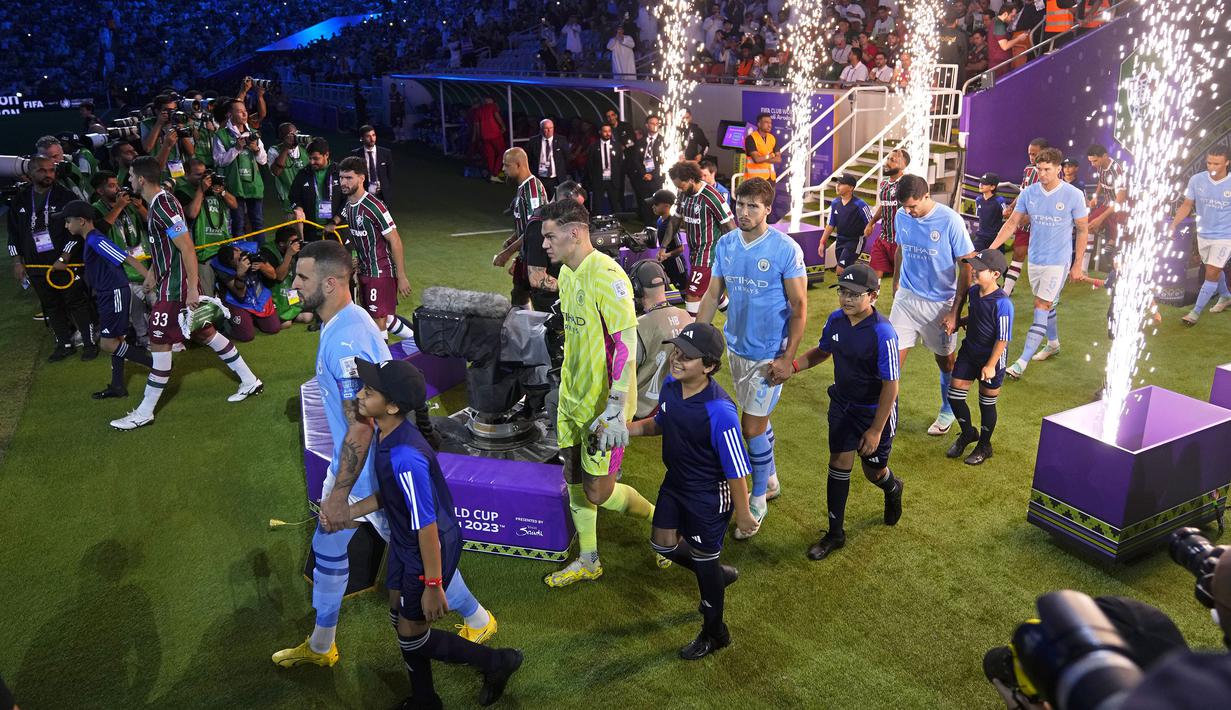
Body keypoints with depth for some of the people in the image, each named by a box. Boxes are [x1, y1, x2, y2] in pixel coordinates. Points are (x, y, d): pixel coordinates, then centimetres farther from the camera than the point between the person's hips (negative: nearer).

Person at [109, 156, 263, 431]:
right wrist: (152, 273, 27)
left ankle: (144, 413, 6)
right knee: (205, 332, 15)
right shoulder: (160, 200, 9)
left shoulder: (163, 206, -20)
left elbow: (187, 248, -23)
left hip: (175, 288, -10)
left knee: (159, 344, -3)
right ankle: (250, 381, 23)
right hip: (171, 283, 10)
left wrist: (192, 289, -23)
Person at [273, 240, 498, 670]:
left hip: (374, 474, -10)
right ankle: (320, 646, 41)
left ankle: (478, 621, 32)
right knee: (327, 548, 21)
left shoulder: (345, 342, -30)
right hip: (353, 460, 10)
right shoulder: (343, 320, 2)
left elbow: (360, 427, -30)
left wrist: (338, 495, -23)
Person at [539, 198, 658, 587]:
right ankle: (588, 561, 32)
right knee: (574, 479, 16)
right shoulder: (566, 273, 8)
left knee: (597, 492, -2)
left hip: (602, 402, -9)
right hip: (572, 396, 9)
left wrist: (616, 409, -26)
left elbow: (626, 345, -24)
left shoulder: (606, 275, -22)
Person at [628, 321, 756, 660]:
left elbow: (736, 470, -24)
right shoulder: (671, 385, -12)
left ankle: (714, 633, 39)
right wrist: (628, 428, -6)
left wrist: (743, 514, -14)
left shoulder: (720, 411, -35)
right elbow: (661, 423, 10)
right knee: (663, 543, 21)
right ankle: (718, 575, 49)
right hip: (675, 482, 7)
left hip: (708, 497, -7)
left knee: (704, 558, 12)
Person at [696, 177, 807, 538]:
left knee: (752, 426, -2)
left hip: (769, 353, -5)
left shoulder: (786, 249, -16)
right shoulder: (725, 244, 0)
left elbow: (799, 306, -12)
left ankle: (758, 500, 17)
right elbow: (712, 295, 6)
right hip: (736, 346, 5)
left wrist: (788, 357, -16)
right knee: (757, 417, 19)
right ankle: (770, 480, 39)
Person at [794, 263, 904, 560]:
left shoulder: (882, 333, -29)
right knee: (839, 465, 5)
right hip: (842, 404, 5)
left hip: (876, 411, -5)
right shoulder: (836, 319, -10)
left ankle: (893, 490, 52)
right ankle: (835, 533, 19)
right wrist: (793, 365, -9)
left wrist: (876, 430, -19)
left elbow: (890, 384, -22)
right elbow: (822, 351, 10)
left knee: (874, 470, 13)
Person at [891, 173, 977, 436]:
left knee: (945, 360, 14)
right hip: (906, 298, 3)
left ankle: (948, 411, 36)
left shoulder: (950, 221, -18)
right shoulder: (901, 216, -4)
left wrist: (955, 311, -14)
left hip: (940, 303, -3)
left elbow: (967, 267, -12)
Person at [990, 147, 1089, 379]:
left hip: (1058, 261, -5)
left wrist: (1078, 264, -3)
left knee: (1041, 307, -9)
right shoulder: (1029, 193, -1)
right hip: (1034, 259, 5)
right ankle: (1053, 344, 41)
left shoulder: (1074, 195, -10)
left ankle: (1022, 362, -12)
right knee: (1046, 305, 19)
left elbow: (1082, 230, -2)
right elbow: (1012, 223, 4)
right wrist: (991, 249, -7)